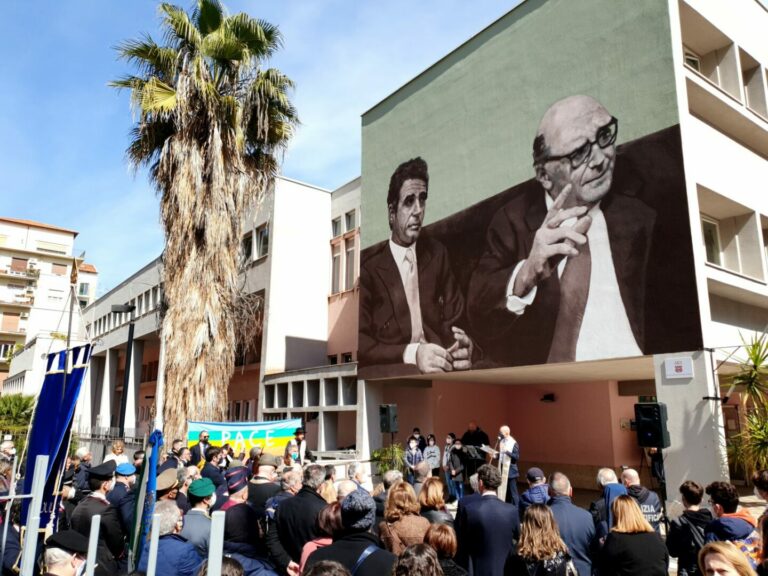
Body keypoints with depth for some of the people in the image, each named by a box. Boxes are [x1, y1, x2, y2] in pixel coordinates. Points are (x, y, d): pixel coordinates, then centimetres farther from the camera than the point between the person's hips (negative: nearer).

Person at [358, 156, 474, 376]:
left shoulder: (437, 253, 12)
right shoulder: (369, 267, -2)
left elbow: (455, 320, 10)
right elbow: (359, 340, -9)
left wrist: (463, 346, -13)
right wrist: (411, 354, -24)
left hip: (440, 366, 3)